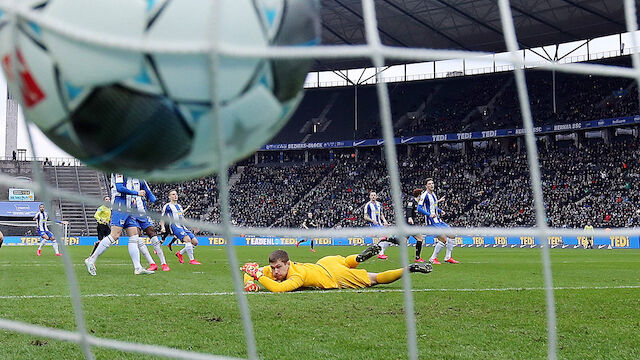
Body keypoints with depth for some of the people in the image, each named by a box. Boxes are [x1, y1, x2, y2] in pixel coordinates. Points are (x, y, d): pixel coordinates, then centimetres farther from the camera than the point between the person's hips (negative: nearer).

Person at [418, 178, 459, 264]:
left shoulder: (433, 194, 15)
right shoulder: (425, 195, -12)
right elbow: (419, 208, -18)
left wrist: (440, 211, 11)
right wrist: (429, 214, -26)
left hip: (438, 221, 9)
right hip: (432, 222, -9)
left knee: (452, 235, 9)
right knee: (444, 239, -17)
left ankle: (448, 257, 16)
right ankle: (433, 259, -4)